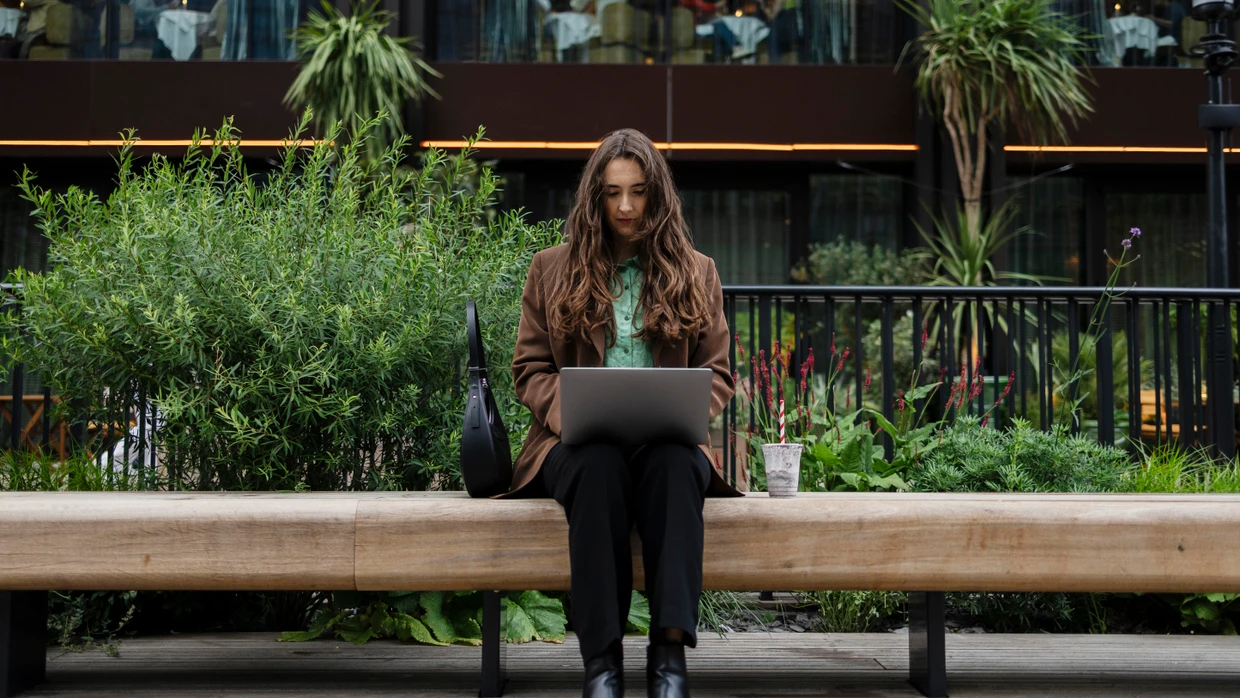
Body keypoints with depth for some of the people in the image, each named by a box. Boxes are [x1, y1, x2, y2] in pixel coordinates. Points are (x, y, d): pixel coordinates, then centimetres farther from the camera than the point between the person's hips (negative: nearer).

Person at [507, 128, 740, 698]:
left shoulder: (696, 273, 15)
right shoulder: (552, 270, 14)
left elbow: (717, 373, 11)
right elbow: (529, 369, 10)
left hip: (668, 439, 1)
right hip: (581, 441, 0)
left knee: (676, 464, -36)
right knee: (599, 465, -36)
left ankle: (669, 651, -38)